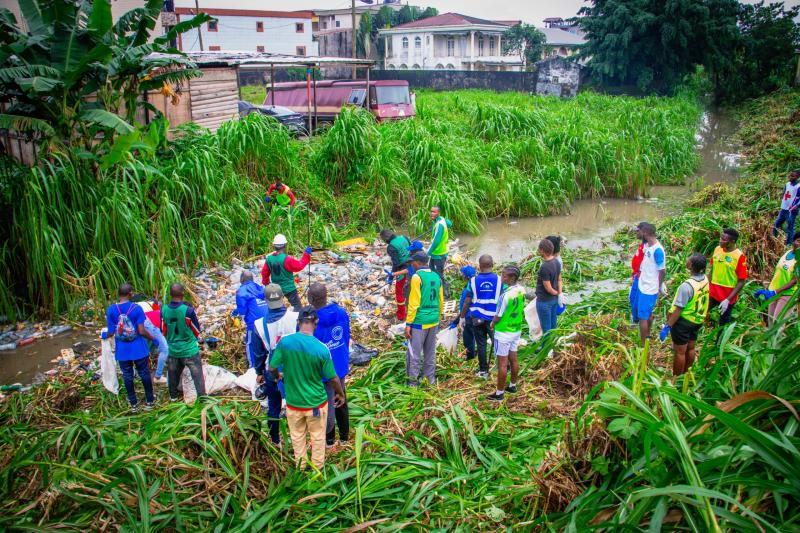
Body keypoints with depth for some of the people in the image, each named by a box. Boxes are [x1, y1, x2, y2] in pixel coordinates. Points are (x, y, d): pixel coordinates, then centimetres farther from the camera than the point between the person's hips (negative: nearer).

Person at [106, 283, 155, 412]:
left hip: (122, 350, 2)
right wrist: (151, 337, 4)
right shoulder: (136, 308, -15)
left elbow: (111, 332, -3)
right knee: (144, 374, 14)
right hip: (138, 349, -2)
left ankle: (133, 404, 26)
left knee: (127, 376, 15)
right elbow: (141, 331, -15)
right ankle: (149, 401, 27)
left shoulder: (111, 310, -7)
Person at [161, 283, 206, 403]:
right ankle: (202, 397, 6)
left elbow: (163, 331, 4)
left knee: (173, 374, 22)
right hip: (189, 350, -5)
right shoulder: (188, 310, -22)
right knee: (197, 375, 4)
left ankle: (173, 396, 38)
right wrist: (197, 339, 12)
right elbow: (197, 330, -9)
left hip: (173, 350, 5)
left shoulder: (164, 311, -8)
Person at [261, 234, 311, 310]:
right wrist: (306, 255, -8)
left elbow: (264, 272, 6)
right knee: (297, 306, 0)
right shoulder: (287, 259, -22)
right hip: (288, 288, -6)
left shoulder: (269, 258, -5)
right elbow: (299, 266, -15)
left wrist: (266, 283, 22)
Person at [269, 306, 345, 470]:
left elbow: (272, 368, -9)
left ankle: (300, 467, 42)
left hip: (293, 402, 2)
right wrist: (340, 394, 7)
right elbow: (333, 378, -12)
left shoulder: (284, 341, -19)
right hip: (316, 402, -2)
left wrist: (278, 376, 15)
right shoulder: (322, 349, -22)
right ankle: (317, 467, 39)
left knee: (297, 436, 24)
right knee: (317, 437, 22)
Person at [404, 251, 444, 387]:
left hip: (419, 322, -7)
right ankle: (430, 378, 25)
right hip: (434, 321, 7)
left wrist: (408, 324, -12)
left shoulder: (417, 277, -13)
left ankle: (413, 381, 7)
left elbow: (414, 303, -16)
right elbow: (441, 302, 13)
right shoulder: (436, 277, 7)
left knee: (414, 353, 2)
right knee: (430, 351, 16)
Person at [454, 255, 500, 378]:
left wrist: (462, 316, 8)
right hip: (494, 318, 0)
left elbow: (467, 301, -2)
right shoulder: (499, 280, -7)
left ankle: (483, 371, 16)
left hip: (477, 318, 0)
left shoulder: (474, 280, -6)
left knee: (481, 344, 9)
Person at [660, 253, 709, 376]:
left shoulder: (687, 286, -31)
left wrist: (667, 327, -21)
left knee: (680, 352, 7)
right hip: (698, 320, 7)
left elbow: (678, 309, -27)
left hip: (684, 321, -7)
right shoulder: (705, 280, -8)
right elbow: (699, 301, 6)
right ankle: (685, 374, 38)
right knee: (690, 348, 21)